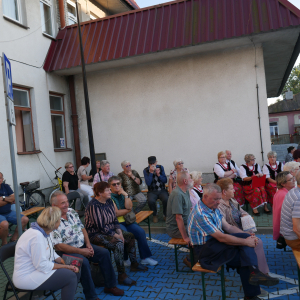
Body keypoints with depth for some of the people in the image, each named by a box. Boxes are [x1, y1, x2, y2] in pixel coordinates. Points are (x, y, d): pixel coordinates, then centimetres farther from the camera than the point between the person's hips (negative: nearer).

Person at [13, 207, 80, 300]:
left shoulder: (44, 232, 3)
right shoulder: (36, 236, -27)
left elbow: (52, 254, 11)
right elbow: (42, 265, -26)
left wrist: (67, 263, -3)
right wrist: (65, 266, -18)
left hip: (40, 267, 10)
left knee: (75, 272, 0)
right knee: (70, 277, -19)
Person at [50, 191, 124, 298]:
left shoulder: (72, 212, 5)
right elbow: (59, 246, -21)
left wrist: (88, 244, -3)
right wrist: (81, 251, -19)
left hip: (82, 245, 8)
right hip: (67, 252, -7)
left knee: (104, 253, -4)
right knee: (84, 262, -32)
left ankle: (110, 286, 10)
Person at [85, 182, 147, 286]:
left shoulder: (109, 201, 4)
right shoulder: (93, 205, -23)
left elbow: (115, 220, 9)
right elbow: (100, 227, -24)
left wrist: (120, 233, -5)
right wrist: (116, 236, -19)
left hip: (110, 230, 10)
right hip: (96, 234, -10)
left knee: (130, 236, 10)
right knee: (118, 243, -31)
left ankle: (134, 264, 25)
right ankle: (121, 276, -23)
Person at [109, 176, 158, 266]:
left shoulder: (122, 194, 14)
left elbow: (129, 207, -1)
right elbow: (116, 213, -14)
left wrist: (126, 195, -9)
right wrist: (128, 210, 0)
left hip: (126, 221, 6)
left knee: (140, 231, -12)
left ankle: (145, 257, -2)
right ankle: (125, 259, -11)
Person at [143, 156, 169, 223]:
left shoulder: (160, 167, 3)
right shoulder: (146, 170, -4)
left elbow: (165, 181, 1)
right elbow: (148, 183, -15)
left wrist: (159, 175, -15)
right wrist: (151, 172, -22)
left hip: (162, 190, 1)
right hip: (152, 191, -1)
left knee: (166, 199, -30)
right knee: (151, 201, -32)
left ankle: (165, 215, -1)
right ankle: (155, 215, -1)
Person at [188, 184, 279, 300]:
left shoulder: (214, 208, 8)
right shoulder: (201, 214, -24)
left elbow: (228, 227, 9)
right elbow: (221, 237, -25)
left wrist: (248, 236, -6)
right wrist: (246, 241, -18)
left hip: (216, 244, 9)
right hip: (204, 251, -9)